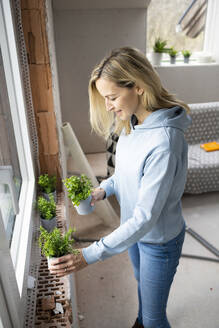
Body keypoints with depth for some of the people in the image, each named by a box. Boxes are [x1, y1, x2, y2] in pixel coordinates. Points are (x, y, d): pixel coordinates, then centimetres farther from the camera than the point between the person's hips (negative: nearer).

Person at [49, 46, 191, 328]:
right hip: (135, 229, 8)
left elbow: (145, 218, -33)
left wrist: (90, 255, -31)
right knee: (142, 283, 34)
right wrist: (104, 189, -6)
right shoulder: (131, 123, -8)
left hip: (159, 239, -8)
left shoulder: (164, 142, -36)